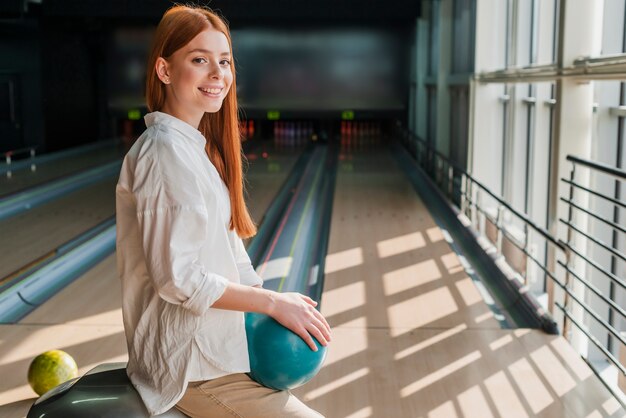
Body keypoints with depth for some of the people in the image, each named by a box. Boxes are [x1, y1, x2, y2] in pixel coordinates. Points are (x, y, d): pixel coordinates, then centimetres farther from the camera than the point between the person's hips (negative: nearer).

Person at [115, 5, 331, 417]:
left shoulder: (196, 147, 8)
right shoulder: (167, 152, -20)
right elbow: (178, 278, -24)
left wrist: (276, 302, -1)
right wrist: (273, 302, -17)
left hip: (209, 347, 10)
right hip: (193, 367, -10)